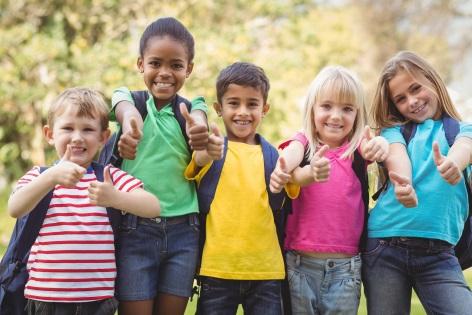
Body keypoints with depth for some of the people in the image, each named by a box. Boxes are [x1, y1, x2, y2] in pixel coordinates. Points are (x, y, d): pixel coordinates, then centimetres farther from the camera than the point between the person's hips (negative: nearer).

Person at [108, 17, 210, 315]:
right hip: (135, 229, -2)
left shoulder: (192, 106, 7)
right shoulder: (129, 96, 3)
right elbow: (127, 110, -21)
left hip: (183, 231, 2)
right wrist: (131, 124, -47)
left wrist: (199, 131, -43)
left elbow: (198, 121, -17)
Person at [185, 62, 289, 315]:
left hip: (266, 270, 2)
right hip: (217, 269, -1)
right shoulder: (209, 152, 1)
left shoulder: (272, 156, 7)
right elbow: (200, 159, -21)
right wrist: (208, 150, -45)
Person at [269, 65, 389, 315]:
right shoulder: (304, 143, 1)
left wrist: (380, 145, -42)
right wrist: (283, 170, -45)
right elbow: (291, 154, -21)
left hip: (345, 266, 1)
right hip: (300, 264, 0)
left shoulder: (357, 147, 4)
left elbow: (373, 148, -17)